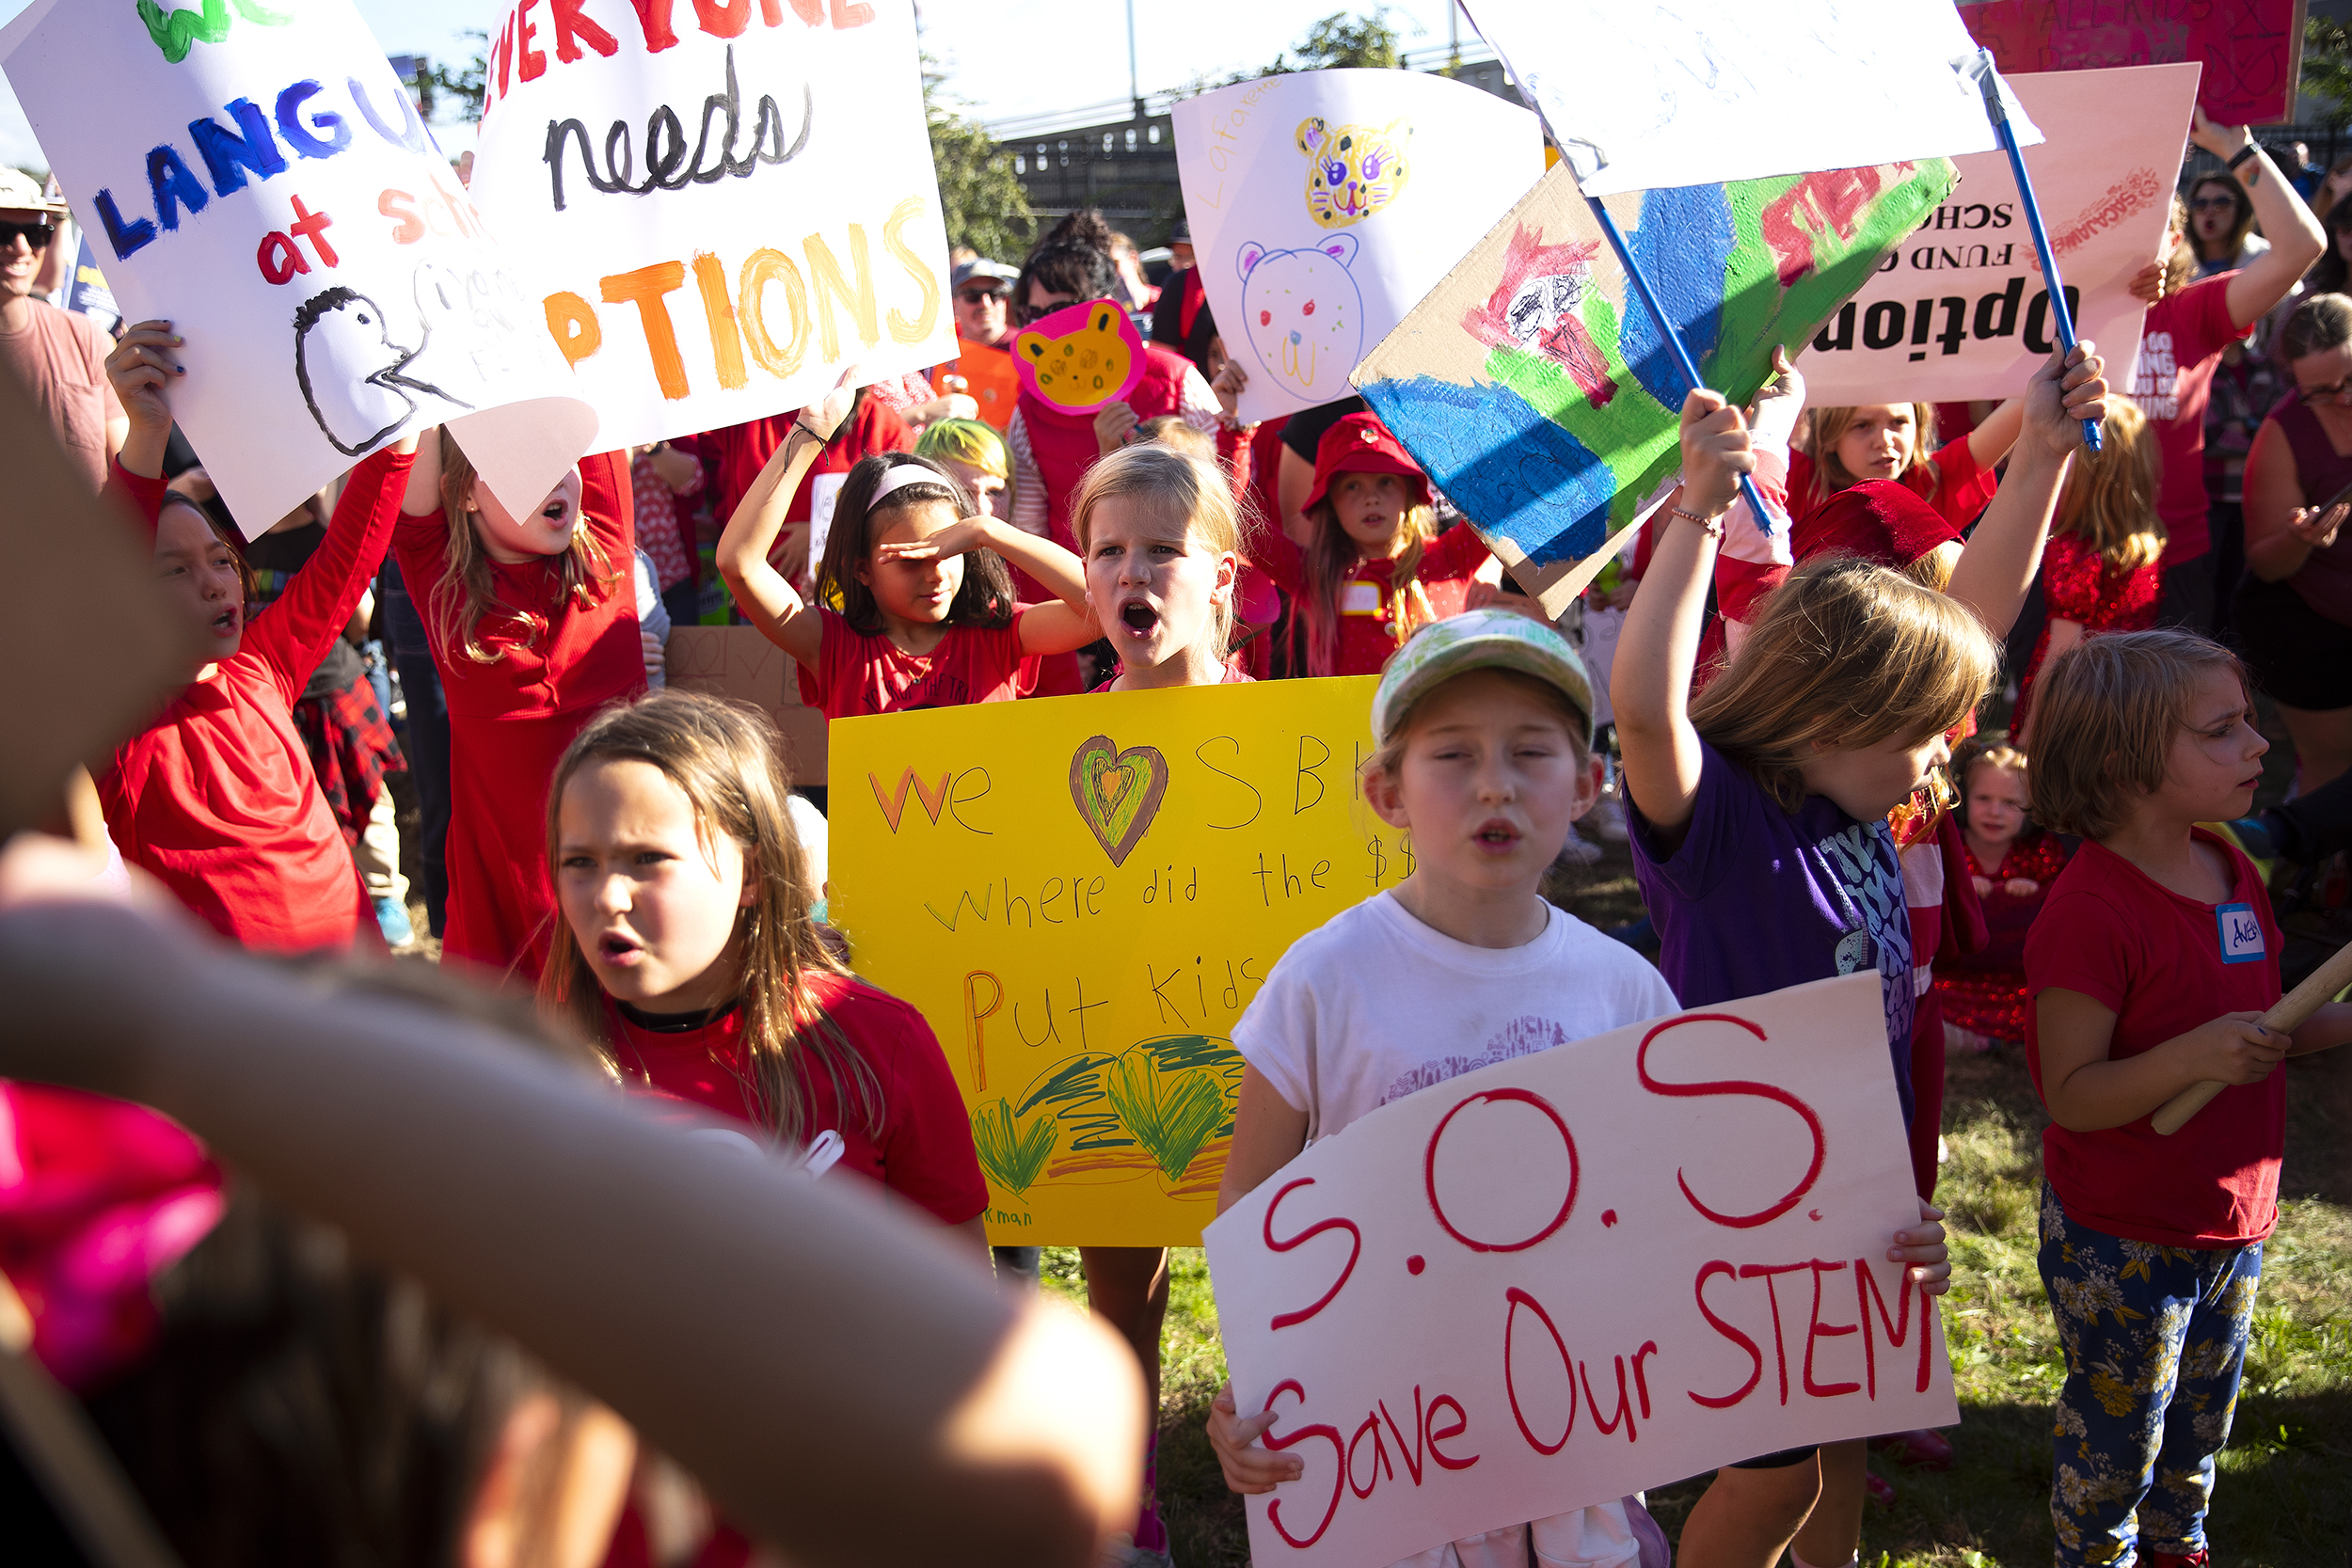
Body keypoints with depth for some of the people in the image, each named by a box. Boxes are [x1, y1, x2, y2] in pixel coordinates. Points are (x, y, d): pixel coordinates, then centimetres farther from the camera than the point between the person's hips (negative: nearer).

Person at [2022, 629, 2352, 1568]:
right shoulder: (2093, 911, -26)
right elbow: (2071, 1093, -25)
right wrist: (2196, 1054, -37)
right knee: (2118, 1431, 12)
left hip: (2233, 1222, 8)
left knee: (2204, 1412, 26)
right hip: (2121, 1245, -8)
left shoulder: (2231, 870, 2)